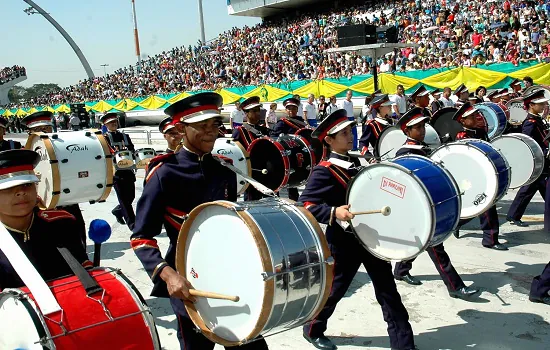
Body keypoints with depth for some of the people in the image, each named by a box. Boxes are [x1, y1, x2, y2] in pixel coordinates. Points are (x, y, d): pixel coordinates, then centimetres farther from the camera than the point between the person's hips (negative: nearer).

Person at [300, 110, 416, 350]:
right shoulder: (323, 171, -14)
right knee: (333, 289, 9)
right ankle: (313, 330, 34)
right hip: (344, 241, -7)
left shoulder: (355, 163, 12)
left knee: (387, 290, 9)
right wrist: (333, 212, -35)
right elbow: (306, 204, -22)